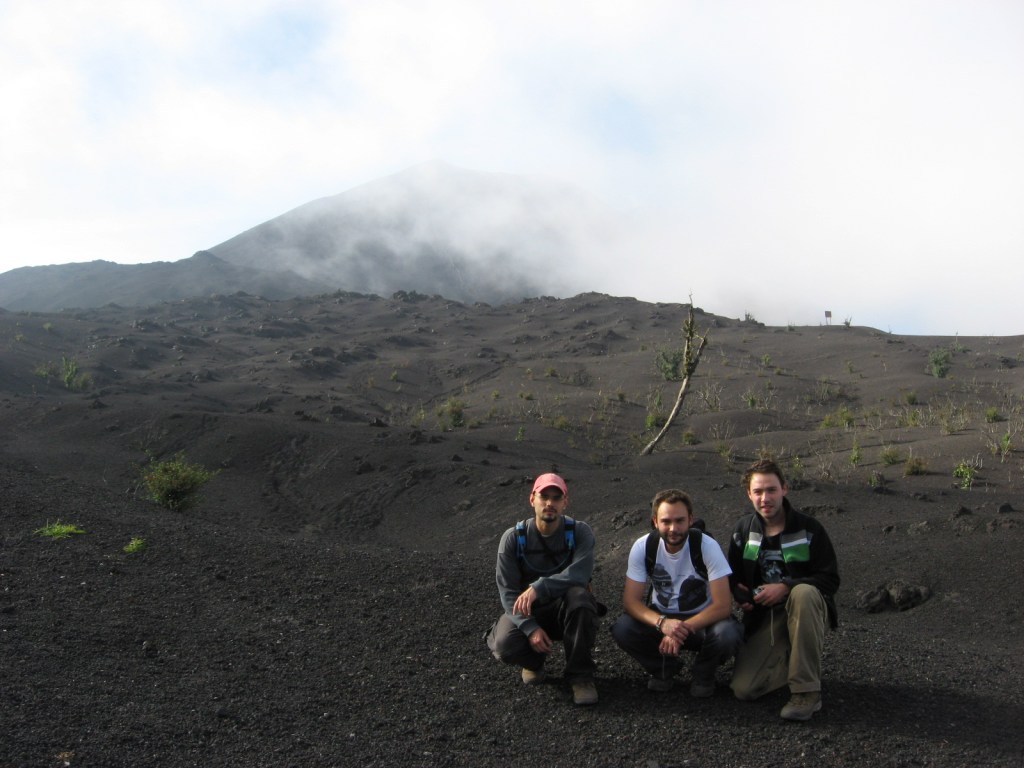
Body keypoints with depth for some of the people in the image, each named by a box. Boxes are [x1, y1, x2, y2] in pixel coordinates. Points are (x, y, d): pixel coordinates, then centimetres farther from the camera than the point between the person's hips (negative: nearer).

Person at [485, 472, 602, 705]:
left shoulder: (580, 532, -12)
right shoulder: (513, 537, -10)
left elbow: (580, 573, -30)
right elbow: (507, 591, -13)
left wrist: (538, 588, -41)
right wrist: (530, 628, -27)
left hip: (566, 609, 0)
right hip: (527, 612, 1)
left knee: (579, 595, -35)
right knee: (505, 646, -30)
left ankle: (580, 676, -16)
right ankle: (534, 661, 10)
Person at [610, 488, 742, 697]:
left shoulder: (707, 546, -21)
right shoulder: (643, 547, -15)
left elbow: (723, 605, -24)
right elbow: (631, 600, -16)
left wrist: (683, 629, -34)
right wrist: (662, 623, -35)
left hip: (702, 619, -2)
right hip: (661, 617, 2)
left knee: (727, 634, -35)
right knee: (622, 629, -27)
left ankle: (703, 673, 1)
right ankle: (665, 667, 4)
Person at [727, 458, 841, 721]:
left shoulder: (809, 528, -8)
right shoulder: (744, 529, 4)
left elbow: (830, 579, -9)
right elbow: (733, 577, 14)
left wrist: (786, 588, -22)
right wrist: (742, 596, -9)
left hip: (807, 608, -2)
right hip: (764, 617, 3)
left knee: (803, 592, -40)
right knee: (743, 688, -17)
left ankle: (807, 691, -30)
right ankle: (788, 660, 16)